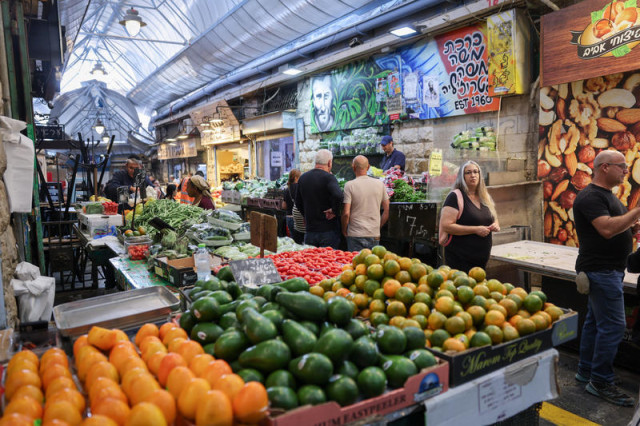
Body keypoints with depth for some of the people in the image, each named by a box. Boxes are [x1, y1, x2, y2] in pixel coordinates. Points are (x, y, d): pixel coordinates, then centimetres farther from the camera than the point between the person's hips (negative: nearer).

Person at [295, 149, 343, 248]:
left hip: (310, 230, 5)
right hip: (328, 229, -5)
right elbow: (338, 196, -29)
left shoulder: (303, 178, 9)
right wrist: (335, 212, -14)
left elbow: (298, 203, 17)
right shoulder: (328, 178, -11)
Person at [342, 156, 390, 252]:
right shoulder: (380, 184, 3)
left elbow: (346, 213, -13)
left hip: (355, 234, -3)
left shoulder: (350, 185, -8)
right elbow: (387, 210, 6)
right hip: (375, 234, 3)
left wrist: (344, 230, 3)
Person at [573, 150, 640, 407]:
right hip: (600, 269, -10)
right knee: (613, 326, -7)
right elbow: (607, 229, -27)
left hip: (607, 270, 11)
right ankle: (600, 382, 4)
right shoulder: (591, 196, -16)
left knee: (595, 321, 15)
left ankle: (586, 371, 26)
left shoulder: (607, 195, 16)